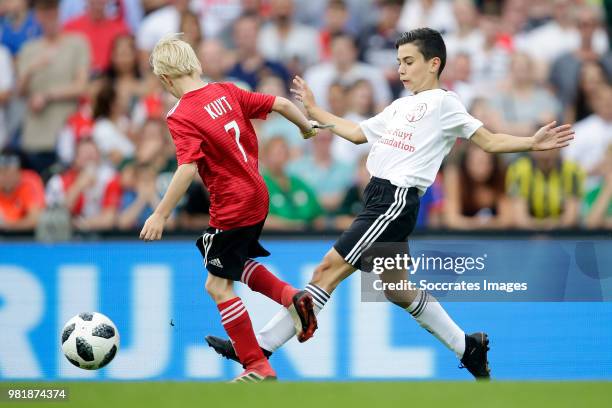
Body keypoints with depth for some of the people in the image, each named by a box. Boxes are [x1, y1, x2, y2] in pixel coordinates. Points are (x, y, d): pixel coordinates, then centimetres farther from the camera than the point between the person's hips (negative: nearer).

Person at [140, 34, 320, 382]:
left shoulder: (182, 117, -18)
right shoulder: (227, 92, 1)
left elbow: (188, 168, -28)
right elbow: (280, 104, 4)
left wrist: (160, 215, -25)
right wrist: (308, 127, 24)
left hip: (231, 210, -8)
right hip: (257, 197, 8)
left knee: (218, 285, 3)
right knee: (236, 262, 30)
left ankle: (258, 366, 4)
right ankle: (292, 297, 13)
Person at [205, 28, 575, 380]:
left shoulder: (443, 103, -1)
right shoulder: (401, 106, 21)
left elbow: (490, 141, -5)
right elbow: (357, 133, 32)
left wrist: (532, 143, -21)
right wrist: (314, 110, 35)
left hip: (397, 201, -9)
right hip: (379, 196, 9)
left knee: (329, 270, -11)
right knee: (398, 290, 15)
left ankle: (260, 347, -12)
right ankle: (469, 347, 28)